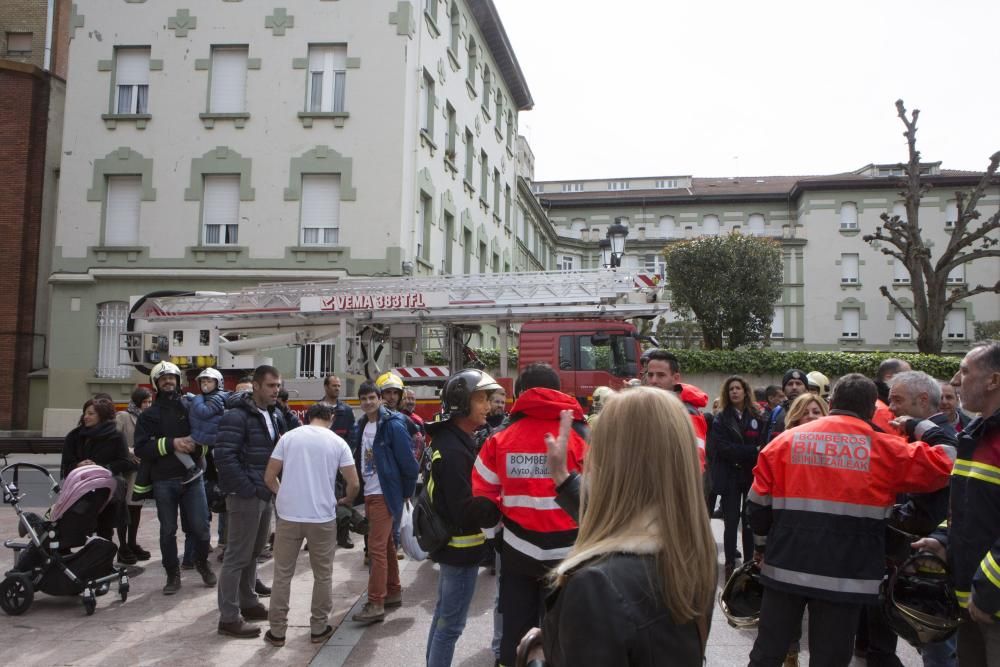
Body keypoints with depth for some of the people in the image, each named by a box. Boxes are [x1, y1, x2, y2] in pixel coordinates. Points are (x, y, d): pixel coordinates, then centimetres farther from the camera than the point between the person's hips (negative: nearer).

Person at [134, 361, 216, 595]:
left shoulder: (191, 407, 8)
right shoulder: (150, 414, 6)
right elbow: (141, 448, -5)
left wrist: (197, 444, -10)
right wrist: (171, 444, -16)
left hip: (192, 476, 0)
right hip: (164, 481, 0)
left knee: (200, 526, 1)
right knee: (168, 530, 8)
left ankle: (202, 562, 26)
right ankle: (173, 574, 22)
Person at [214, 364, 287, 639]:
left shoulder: (275, 415, 10)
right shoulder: (237, 416, -16)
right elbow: (224, 456, -22)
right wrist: (247, 488, -20)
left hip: (265, 494, 9)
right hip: (245, 495, -8)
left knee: (253, 552, 19)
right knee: (237, 556, -1)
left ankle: (248, 603, 32)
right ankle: (229, 618, 7)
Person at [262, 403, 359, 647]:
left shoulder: (289, 437, 2)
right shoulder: (338, 442, 0)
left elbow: (269, 478, 2)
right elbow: (354, 484, -3)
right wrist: (346, 501, 18)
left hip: (288, 516, 1)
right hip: (323, 517, -1)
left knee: (282, 574, 12)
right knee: (323, 575, 14)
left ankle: (277, 631, 18)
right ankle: (319, 628, 22)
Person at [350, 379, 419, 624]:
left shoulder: (393, 425, -14)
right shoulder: (360, 426, 9)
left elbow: (407, 461, -13)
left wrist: (407, 493, -6)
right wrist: (358, 488, 15)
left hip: (386, 495, -8)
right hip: (369, 494, 8)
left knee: (377, 548, -9)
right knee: (386, 545, 17)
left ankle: (376, 604, -4)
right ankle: (393, 592, 29)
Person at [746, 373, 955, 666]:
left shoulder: (786, 440, 2)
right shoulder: (885, 449, -1)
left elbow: (759, 501, 2)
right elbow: (944, 465, 9)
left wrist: (762, 544, 16)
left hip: (785, 567, 1)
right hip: (845, 575, -1)